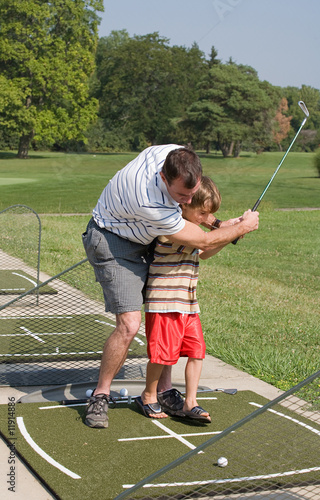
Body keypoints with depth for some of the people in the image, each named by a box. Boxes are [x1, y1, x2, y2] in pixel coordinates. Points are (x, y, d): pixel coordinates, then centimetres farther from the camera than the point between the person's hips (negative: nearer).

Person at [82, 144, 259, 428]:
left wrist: (215, 222, 1)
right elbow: (204, 242, -25)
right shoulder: (150, 203, -40)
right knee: (129, 324, -18)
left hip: (144, 238, 8)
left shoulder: (178, 155, -20)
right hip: (112, 242, -8)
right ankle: (101, 395, 2)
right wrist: (243, 227, -11)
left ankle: (164, 390, 16)